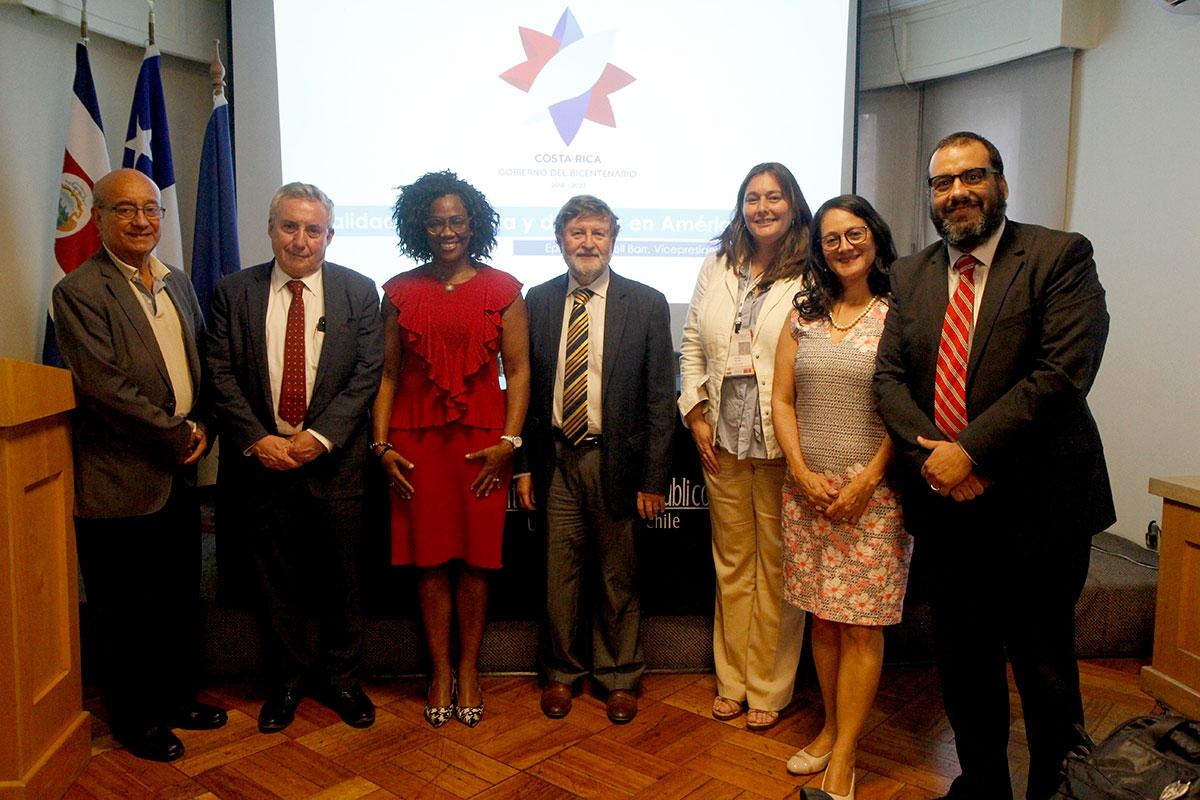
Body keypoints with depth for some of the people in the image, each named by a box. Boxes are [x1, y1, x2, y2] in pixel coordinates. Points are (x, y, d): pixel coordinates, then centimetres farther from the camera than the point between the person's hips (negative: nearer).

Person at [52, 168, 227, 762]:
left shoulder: (178, 284, 12)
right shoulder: (78, 292, -11)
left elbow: (203, 367, 16)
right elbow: (103, 386, -19)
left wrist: (202, 428, 0)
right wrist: (177, 436, -14)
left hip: (180, 471, 7)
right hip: (120, 481, -7)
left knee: (181, 597, 18)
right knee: (126, 610, 8)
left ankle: (177, 697, 35)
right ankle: (135, 719, 25)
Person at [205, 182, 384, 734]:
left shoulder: (358, 292, 1)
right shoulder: (234, 292, 4)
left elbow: (367, 374, -5)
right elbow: (220, 374, 0)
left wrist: (321, 436, -14)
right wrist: (256, 439, -12)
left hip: (334, 459, -1)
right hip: (261, 459, 1)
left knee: (340, 578, 10)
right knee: (276, 580, 12)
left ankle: (340, 677, 29)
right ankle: (287, 679, 30)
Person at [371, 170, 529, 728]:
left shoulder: (503, 290, 4)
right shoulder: (400, 292, 8)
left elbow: (518, 370, 1)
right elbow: (387, 373, 7)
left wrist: (509, 441, -8)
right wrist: (381, 444, -2)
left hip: (482, 441, -1)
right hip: (417, 441, 1)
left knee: (475, 557, 5)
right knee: (430, 558, 6)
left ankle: (469, 670, 21)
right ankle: (440, 671, 20)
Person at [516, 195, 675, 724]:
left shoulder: (646, 304, -2)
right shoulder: (539, 301, 4)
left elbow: (660, 398, -4)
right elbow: (526, 388, 7)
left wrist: (652, 477, -7)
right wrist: (524, 465, 2)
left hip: (615, 459, -1)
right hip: (556, 458, 2)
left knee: (618, 578, 12)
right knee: (559, 576, 10)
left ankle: (619, 677, 31)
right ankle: (562, 673, 31)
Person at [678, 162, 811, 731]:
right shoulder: (716, 268, 10)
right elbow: (692, 343, 12)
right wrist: (696, 413, 4)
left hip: (783, 443, -4)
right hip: (722, 441, 5)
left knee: (776, 563, 7)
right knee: (731, 561, 15)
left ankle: (769, 688, 24)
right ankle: (732, 679, 30)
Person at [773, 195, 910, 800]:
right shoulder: (803, 315, 9)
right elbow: (782, 400, 7)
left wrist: (866, 482, -13)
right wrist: (803, 473, -5)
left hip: (873, 492, -4)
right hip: (807, 490, 4)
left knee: (860, 625, 1)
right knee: (822, 618, 12)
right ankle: (831, 727, 28)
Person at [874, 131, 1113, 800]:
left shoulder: (1061, 256, -6)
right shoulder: (910, 275, 9)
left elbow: (1064, 370, -17)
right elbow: (890, 376, 4)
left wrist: (969, 450, -20)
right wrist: (932, 453, -13)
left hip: (1037, 506, -4)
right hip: (946, 502, 5)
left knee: (1044, 666, 9)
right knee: (963, 661, 16)